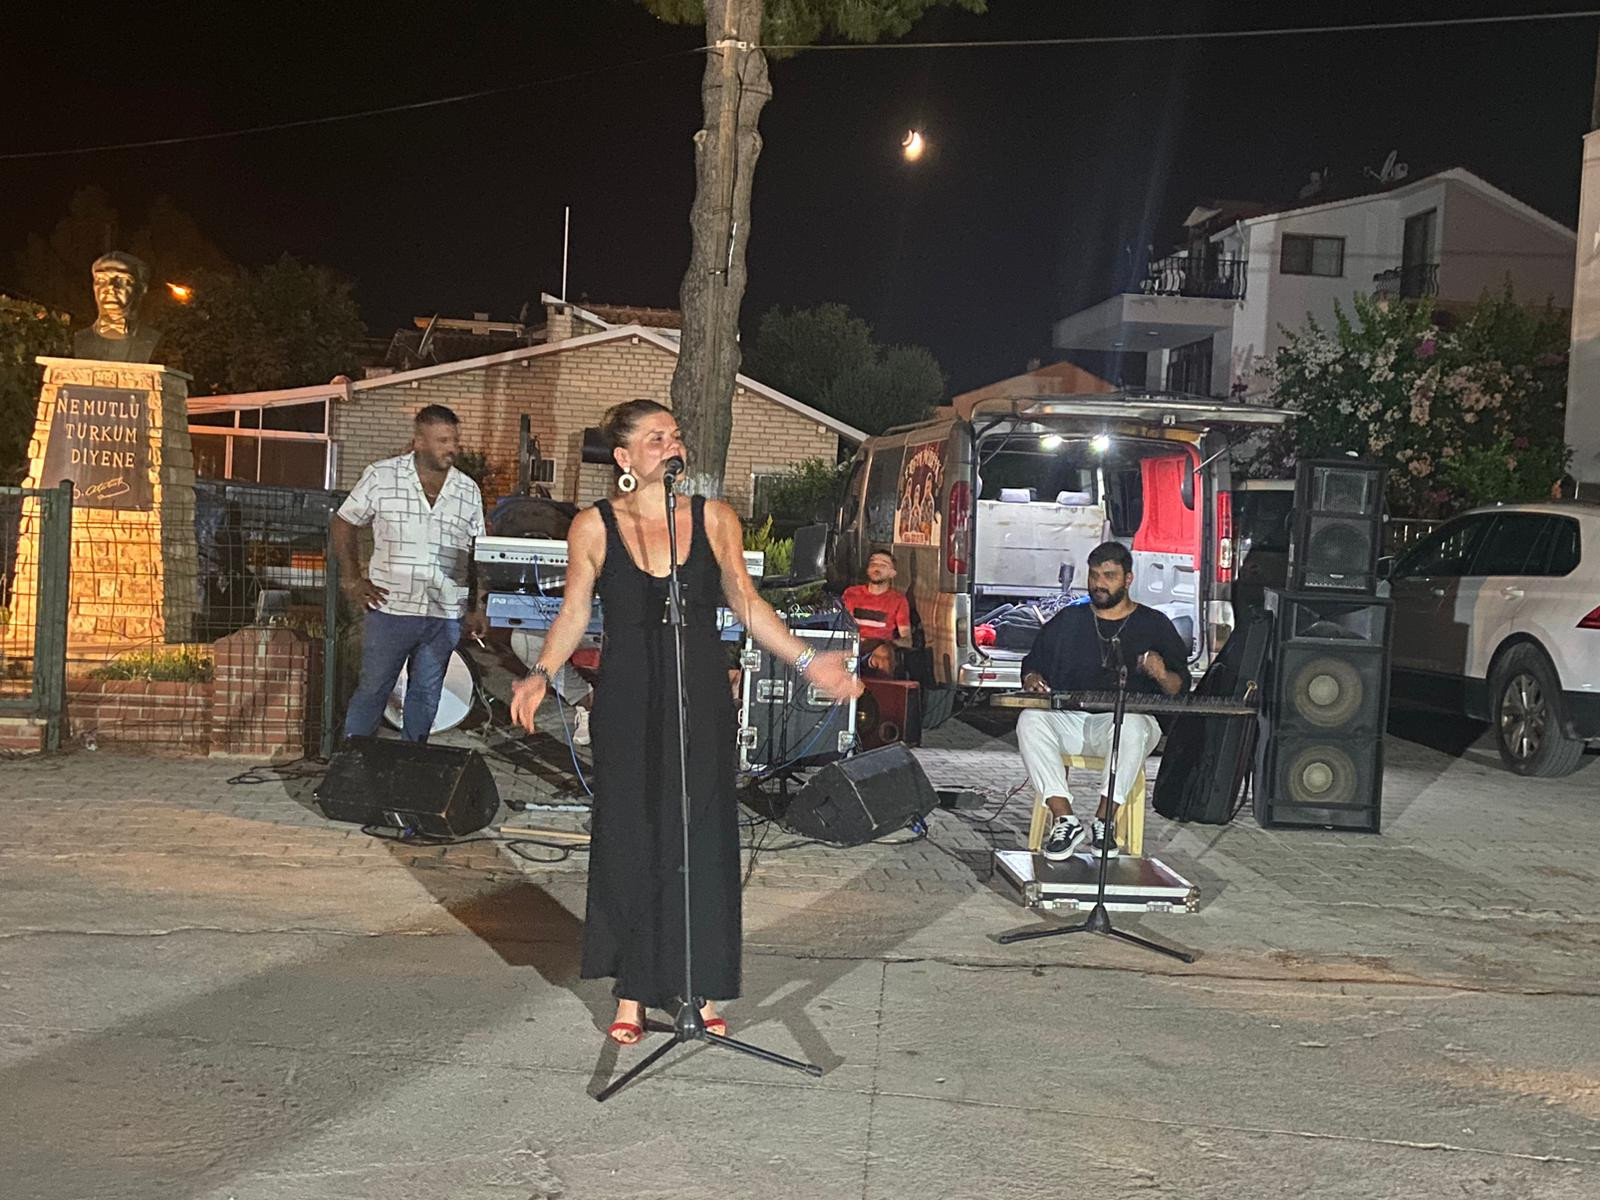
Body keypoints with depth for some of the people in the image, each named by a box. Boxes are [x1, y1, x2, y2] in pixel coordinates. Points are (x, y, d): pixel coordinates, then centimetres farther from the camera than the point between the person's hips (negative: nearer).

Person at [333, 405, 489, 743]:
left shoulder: (469, 492, 6)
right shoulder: (381, 476, -4)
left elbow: (476, 554, 12)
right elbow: (343, 524, 5)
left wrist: (476, 608, 8)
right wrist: (352, 580, -1)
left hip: (445, 616, 3)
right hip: (390, 609, -3)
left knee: (425, 696, 13)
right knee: (372, 691, 6)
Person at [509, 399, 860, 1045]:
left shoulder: (714, 518, 3)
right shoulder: (594, 526, 1)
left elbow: (747, 603, 9)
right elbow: (574, 612, 7)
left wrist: (808, 660, 3)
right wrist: (541, 675, -7)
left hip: (702, 699, 1)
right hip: (627, 702, 0)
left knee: (701, 839, 1)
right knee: (630, 840, 3)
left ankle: (702, 991, 14)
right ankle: (631, 992, 16)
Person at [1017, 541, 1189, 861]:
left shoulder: (1154, 624, 13)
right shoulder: (1068, 620, 20)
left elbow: (1180, 688, 9)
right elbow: (1032, 664, 21)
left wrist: (1162, 675, -15)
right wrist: (1032, 680, -3)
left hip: (1129, 717, -2)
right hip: (1069, 720, 2)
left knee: (1131, 725, -39)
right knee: (1030, 719, -30)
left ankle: (1105, 820, -28)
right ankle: (1064, 820, -32)